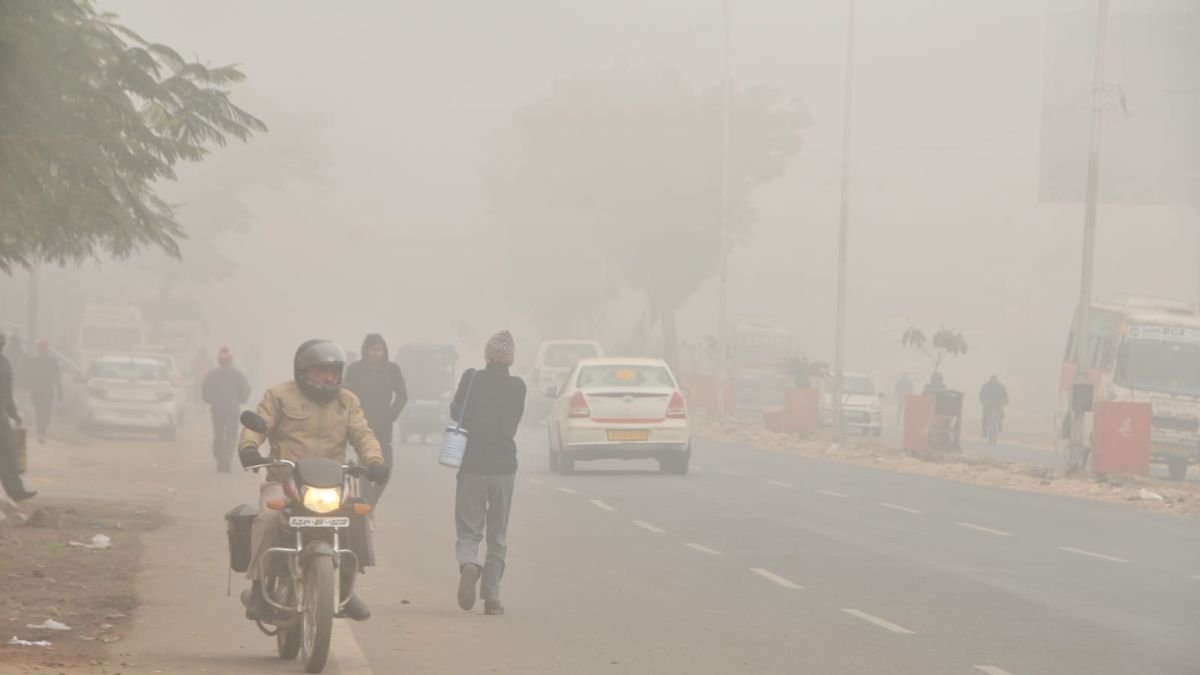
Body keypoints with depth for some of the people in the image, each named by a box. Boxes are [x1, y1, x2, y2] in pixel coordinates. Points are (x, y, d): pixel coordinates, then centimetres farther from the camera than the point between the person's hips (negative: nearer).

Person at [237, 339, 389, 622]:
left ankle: (346, 586, 0)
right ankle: (259, 587, -20)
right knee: (268, 517, -33)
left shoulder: (347, 401, 18)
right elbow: (257, 425, -3)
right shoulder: (280, 396, 8)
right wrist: (248, 448, -27)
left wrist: (374, 461, -15)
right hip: (283, 482, -3)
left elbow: (362, 434, 7)